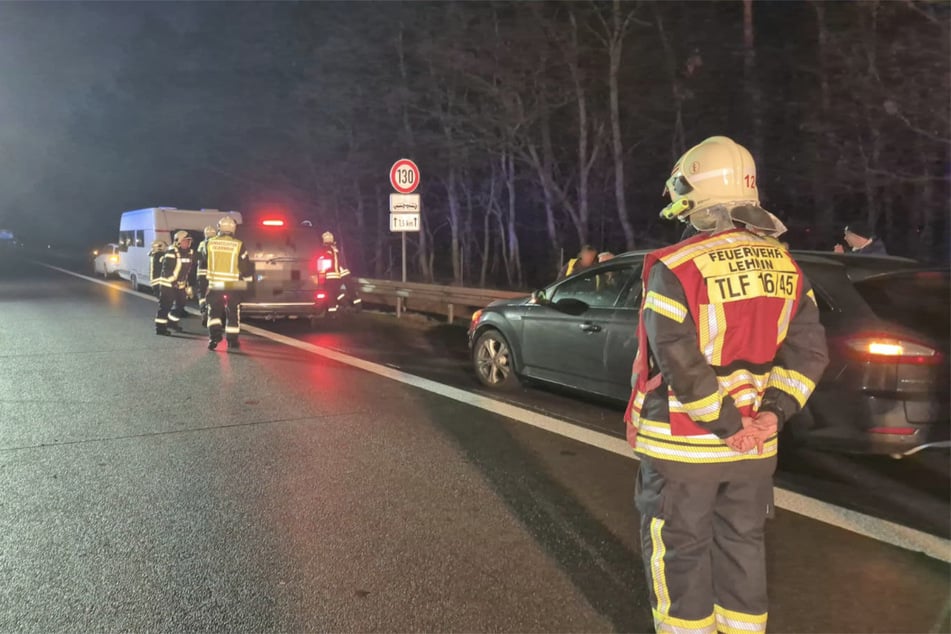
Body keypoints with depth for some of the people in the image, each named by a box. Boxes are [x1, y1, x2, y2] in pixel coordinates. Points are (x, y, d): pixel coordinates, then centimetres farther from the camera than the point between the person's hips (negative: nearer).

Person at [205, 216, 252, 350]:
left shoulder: (210, 243, -2)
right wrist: (246, 278, 13)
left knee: (214, 311, 13)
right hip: (233, 286, -1)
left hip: (215, 284, 1)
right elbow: (245, 266, -5)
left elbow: (205, 262, 12)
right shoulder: (238, 245, -9)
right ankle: (232, 341, 13)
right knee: (233, 313, 9)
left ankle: (214, 334, -7)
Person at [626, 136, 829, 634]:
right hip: (753, 443, 6)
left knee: (679, 550, 9)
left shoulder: (676, 269, -17)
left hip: (683, 442, -6)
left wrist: (725, 425, -14)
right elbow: (808, 350, 2)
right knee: (742, 544, 19)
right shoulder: (785, 267, 4)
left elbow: (679, 361, -22)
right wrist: (772, 412, -4)